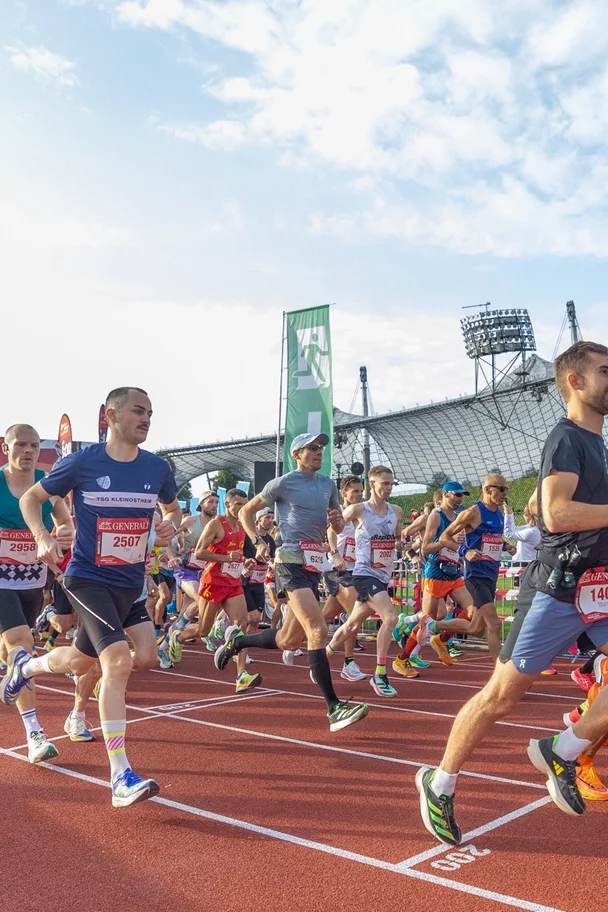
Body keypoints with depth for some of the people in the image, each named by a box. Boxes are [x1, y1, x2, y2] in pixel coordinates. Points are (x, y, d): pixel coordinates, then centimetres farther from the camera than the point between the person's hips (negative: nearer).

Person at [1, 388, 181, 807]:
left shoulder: (157, 468, 0)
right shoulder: (82, 463, -10)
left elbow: (173, 509, 18)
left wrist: (172, 525, -6)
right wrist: (43, 538, -13)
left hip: (132, 583, 5)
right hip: (88, 579, -5)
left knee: (81, 663, 8)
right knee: (119, 662, -18)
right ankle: (120, 777, -7)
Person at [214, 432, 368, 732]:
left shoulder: (328, 485, 16)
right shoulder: (283, 483, -1)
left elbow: (338, 527, 22)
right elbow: (246, 511, 8)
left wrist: (337, 522, -1)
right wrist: (259, 541, -6)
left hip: (314, 566, 7)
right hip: (291, 563, -7)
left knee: (289, 640, 11)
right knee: (318, 629, -19)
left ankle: (236, 640, 35)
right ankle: (334, 708, -18)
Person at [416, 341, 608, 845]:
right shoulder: (566, 438, -10)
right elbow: (556, 514, -23)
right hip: (561, 590, -8)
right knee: (501, 695, -1)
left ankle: (563, 751, 10)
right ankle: (440, 785, 16)